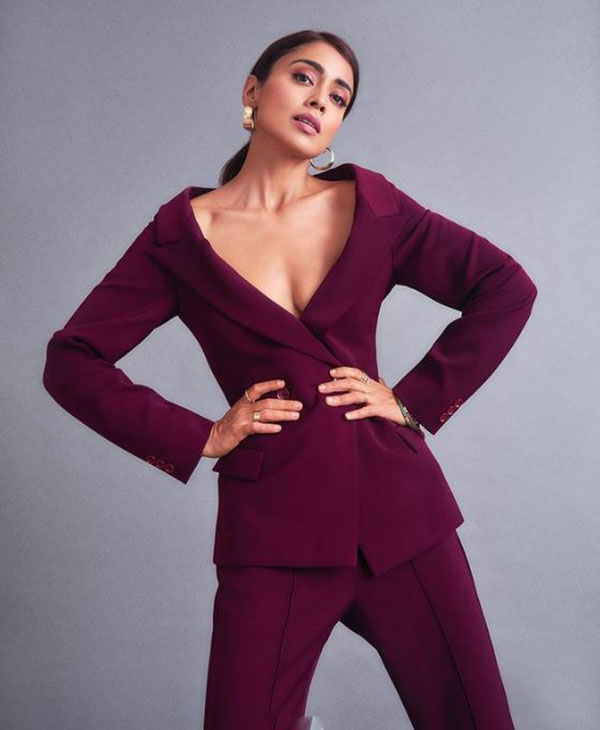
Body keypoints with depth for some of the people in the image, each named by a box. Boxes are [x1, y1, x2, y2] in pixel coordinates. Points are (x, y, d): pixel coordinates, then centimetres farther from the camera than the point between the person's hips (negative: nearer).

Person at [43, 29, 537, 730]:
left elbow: (508, 287, 6)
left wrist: (415, 399, 0)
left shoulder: (370, 204, 5)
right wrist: (196, 437, -5)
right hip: (273, 519, -1)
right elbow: (71, 361, 2)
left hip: (396, 503, 2)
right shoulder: (183, 233, 2)